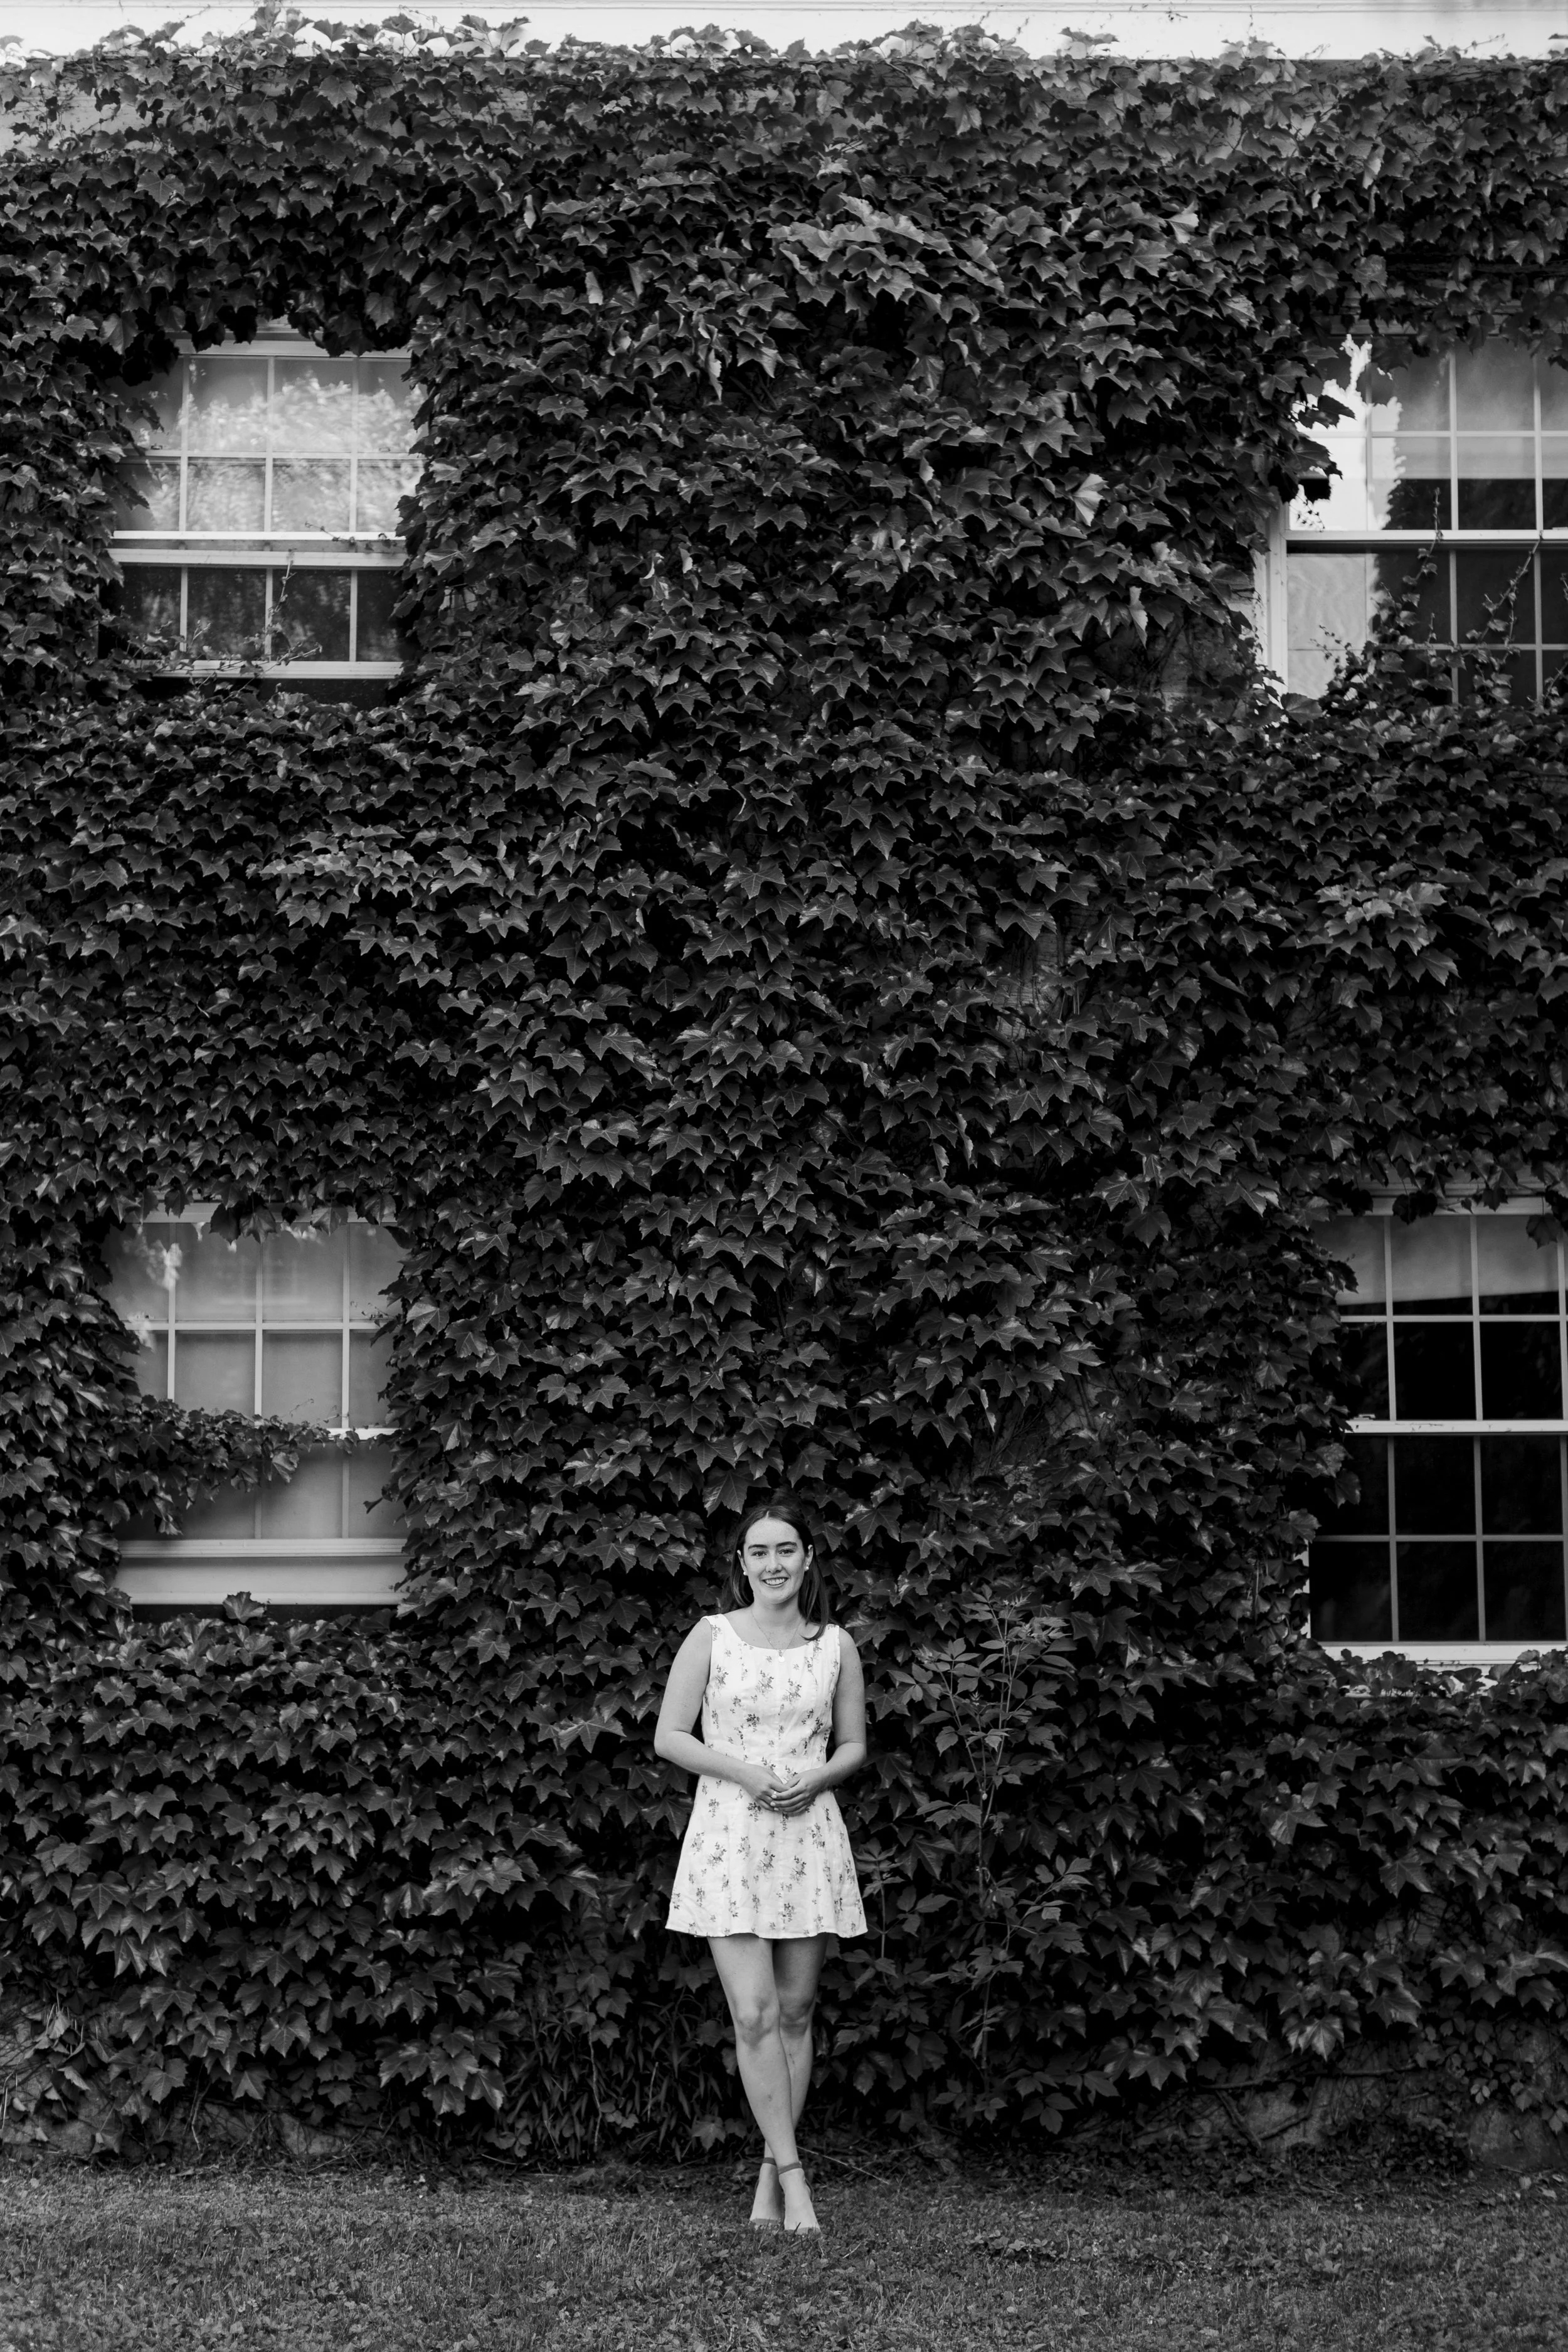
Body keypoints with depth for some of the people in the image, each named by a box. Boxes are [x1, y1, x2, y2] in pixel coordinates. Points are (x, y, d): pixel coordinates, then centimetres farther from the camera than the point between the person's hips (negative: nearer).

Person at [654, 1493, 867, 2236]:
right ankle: (792, 2173, -4)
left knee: (794, 2012, 6)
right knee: (754, 2014, -10)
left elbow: (854, 1745, 13)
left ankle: (770, 2176, 15)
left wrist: (816, 1778, -8)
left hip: (809, 1834, 2)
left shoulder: (835, 1646, 6)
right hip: (729, 1835, -2)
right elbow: (669, 1738, 0)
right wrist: (742, 1771, -13)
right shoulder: (712, 1638, 0)